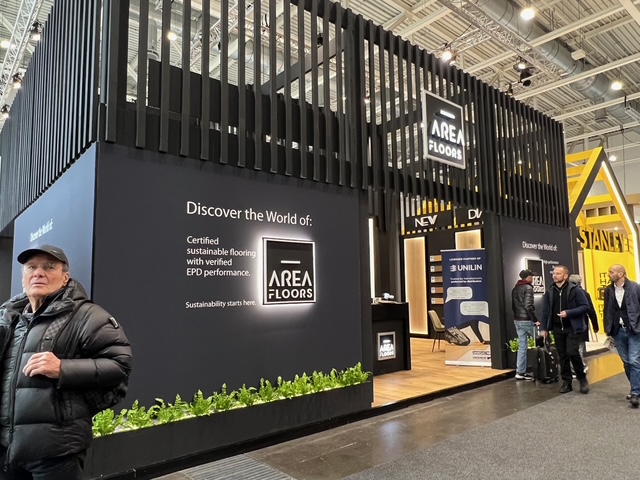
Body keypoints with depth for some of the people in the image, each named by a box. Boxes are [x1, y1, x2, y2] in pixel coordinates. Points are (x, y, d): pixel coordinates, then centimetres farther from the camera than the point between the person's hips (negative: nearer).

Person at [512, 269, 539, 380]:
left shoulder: (515, 288, 14)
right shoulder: (528, 288, -11)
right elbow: (528, 306, -19)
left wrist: (517, 315, 16)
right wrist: (535, 320, -15)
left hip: (517, 320, 7)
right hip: (527, 320, -7)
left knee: (522, 346, 8)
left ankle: (520, 372, 7)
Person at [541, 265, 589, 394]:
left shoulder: (575, 290, -6)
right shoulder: (549, 292, 5)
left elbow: (585, 306, -7)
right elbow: (545, 311, 8)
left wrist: (569, 313, -19)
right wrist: (543, 328, 4)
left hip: (572, 328, -4)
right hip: (557, 329, 4)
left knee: (572, 352, -12)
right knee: (563, 355, 8)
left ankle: (582, 378, 11)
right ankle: (566, 381, 18)